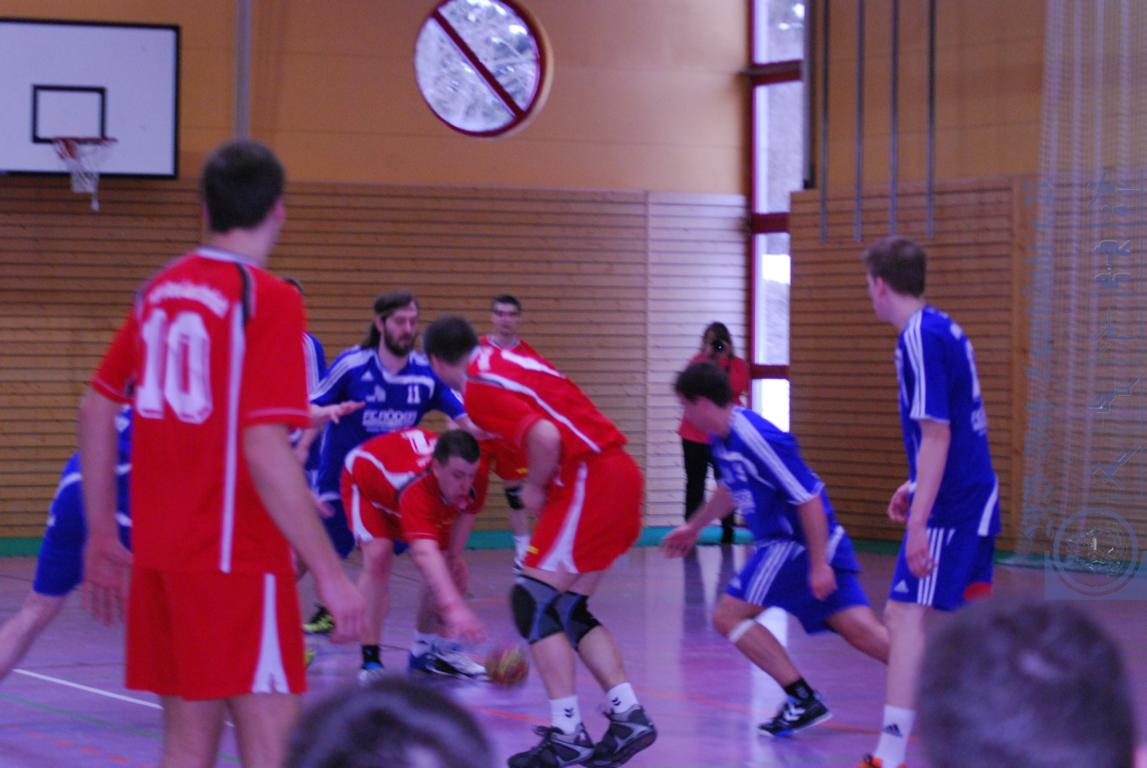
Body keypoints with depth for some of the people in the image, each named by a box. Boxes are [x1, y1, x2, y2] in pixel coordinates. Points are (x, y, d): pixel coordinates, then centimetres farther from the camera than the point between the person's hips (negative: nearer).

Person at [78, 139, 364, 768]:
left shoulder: (159, 291, 10)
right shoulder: (266, 299, -11)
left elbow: (96, 409, 17)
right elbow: (265, 452, -19)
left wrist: (102, 537, 23)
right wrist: (329, 573, -16)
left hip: (160, 552, 7)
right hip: (238, 557, -7)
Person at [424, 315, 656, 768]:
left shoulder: (479, 389, -12)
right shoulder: (501, 359, 15)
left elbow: (546, 438, -24)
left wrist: (535, 487, -7)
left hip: (589, 481, -9)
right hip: (619, 472, 9)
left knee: (534, 601, -5)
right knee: (569, 608, 14)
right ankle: (628, 716, 8)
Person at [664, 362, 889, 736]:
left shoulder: (756, 438, -21)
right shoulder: (724, 438, 8)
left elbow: (809, 498, -22)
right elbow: (732, 488, 30)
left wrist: (819, 565, -23)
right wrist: (694, 527, 40)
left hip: (798, 543, -9)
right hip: (785, 542, 9)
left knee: (729, 616, -4)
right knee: (863, 632, 1)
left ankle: (804, 701, -6)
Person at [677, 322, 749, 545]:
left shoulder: (738, 365, 4)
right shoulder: (697, 361, 7)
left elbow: (736, 388, -14)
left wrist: (723, 362, -12)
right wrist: (707, 360, -13)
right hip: (695, 434, 1)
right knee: (695, 483, 1)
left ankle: (727, 531, 1)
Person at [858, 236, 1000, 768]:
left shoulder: (921, 340, -16)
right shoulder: (945, 330, 12)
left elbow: (936, 435, -20)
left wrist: (919, 522, -22)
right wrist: (916, 486, 24)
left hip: (949, 506, -9)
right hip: (976, 498, 9)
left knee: (906, 616, -10)